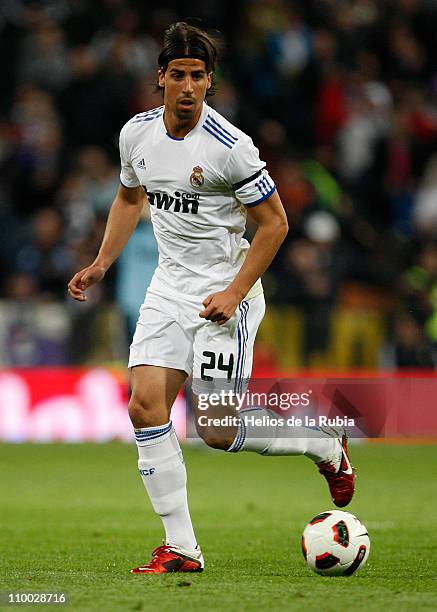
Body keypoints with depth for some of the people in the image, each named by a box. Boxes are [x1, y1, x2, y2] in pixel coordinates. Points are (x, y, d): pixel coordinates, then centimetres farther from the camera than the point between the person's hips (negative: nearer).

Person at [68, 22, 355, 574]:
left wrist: (234, 294, -18)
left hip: (224, 292, -6)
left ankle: (326, 448, 19)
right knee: (145, 406, -11)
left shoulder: (230, 148, -18)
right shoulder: (137, 134, 0)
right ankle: (181, 547, -4)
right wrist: (101, 264, 11)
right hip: (169, 286, 6)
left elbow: (274, 223, -11)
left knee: (219, 432, -9)